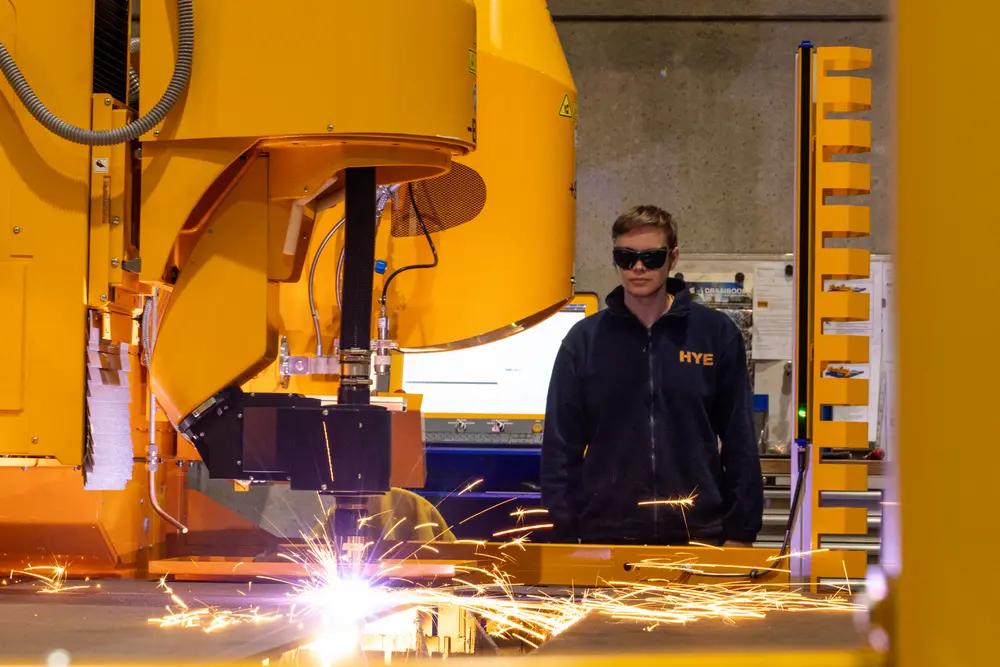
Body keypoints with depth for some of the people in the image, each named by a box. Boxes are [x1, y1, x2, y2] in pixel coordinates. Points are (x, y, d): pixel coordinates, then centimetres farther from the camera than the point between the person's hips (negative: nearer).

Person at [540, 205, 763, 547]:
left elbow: (740, 442, 5)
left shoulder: (716, 334, 2)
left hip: (698, 535, 0)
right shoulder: (585, 340, 4)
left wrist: (741, 532, 1)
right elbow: (560, 446, 5)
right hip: (606, 536, 1)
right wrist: (563, 538, 0)